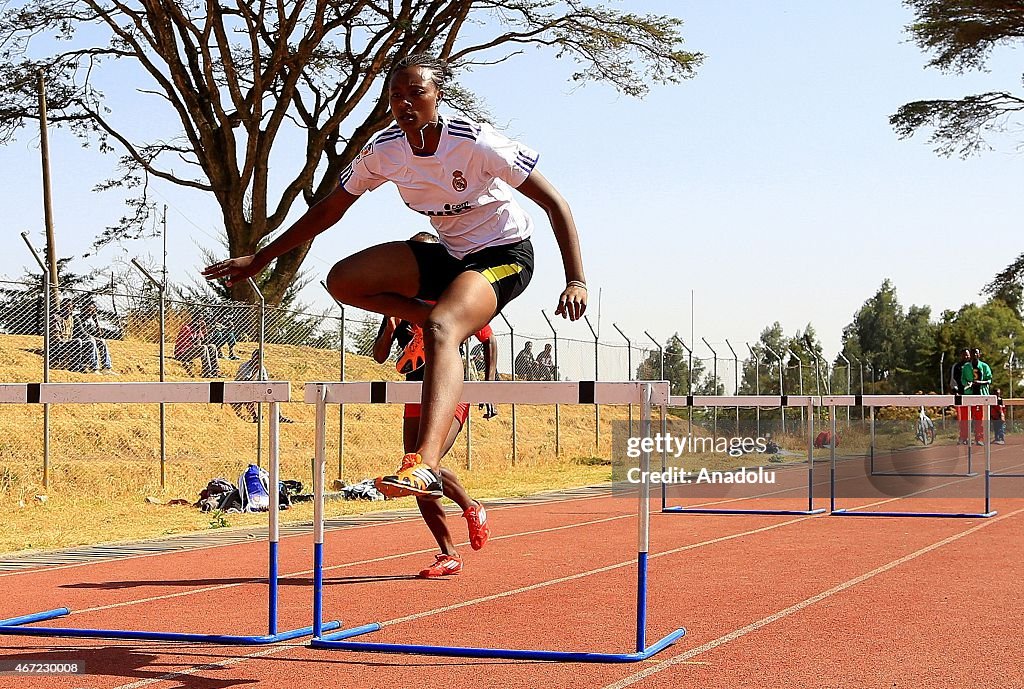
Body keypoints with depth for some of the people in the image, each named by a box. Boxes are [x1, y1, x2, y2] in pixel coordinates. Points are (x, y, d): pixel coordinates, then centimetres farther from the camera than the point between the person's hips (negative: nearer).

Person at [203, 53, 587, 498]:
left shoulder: (476, 143, -23)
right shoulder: (383, 151, -8)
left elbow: (555, 203, -20)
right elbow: (326, 212, 5)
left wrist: (576, 281, -29)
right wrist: (260, 259, 5)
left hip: (505, 255, -6)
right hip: (449, 255, 6)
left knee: (442, 328, -38)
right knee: (343, 281, -13)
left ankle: (424, 466, -54)